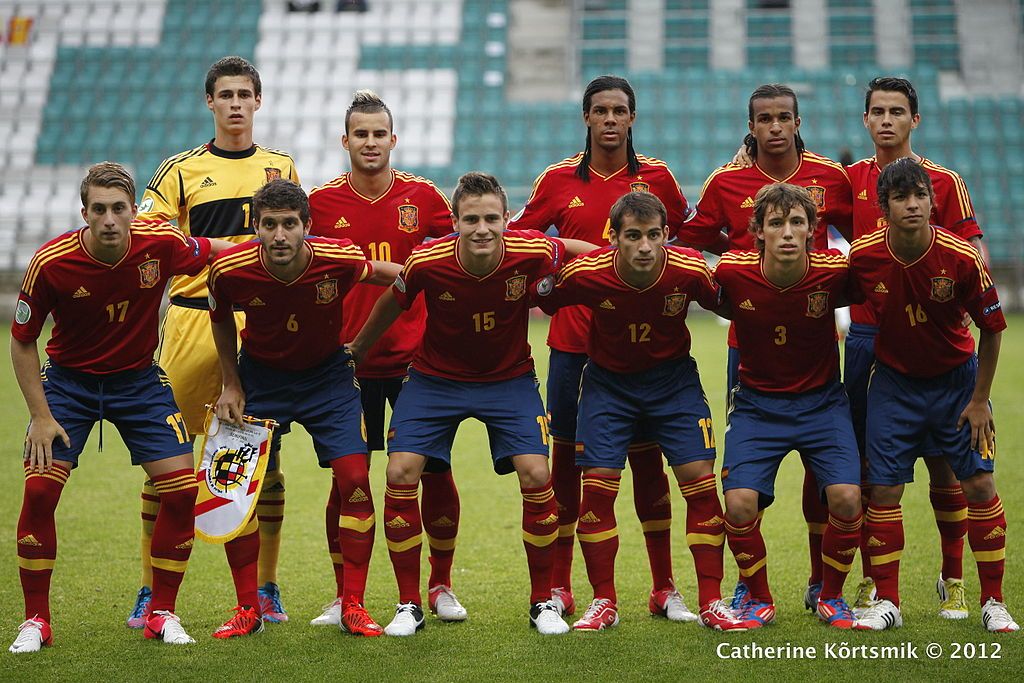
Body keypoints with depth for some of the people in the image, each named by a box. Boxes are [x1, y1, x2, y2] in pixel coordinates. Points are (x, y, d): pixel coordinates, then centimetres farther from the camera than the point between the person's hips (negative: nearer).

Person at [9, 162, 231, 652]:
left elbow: (220, 251, 0)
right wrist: (41, 416, -13)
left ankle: (161, 614, 9)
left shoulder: (161, 244, -21)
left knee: (183, 490, -8)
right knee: (39, 490, -14)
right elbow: (21, 342, -9)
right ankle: (35, 621, 3)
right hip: (68, 379, -1)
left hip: (139, 379, 2)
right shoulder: (50, 263, -23)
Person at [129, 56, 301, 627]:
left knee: (266, 455, 3)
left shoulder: (282, 168, 13)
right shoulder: (181, 170, 6)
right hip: (194, 321, -1)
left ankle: (266, 587, 14)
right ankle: (152, 590, 8)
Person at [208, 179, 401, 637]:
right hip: (259, 375, 1)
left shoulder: (338, 259, -27)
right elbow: (221, 319, 0)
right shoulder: (230, 270, -24)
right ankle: (247, 610, 8)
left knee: (355, 479, -12)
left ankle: (353, 607, 1)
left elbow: (389, 275, -4)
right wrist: (231, 386, -1)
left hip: (327, 374, -1)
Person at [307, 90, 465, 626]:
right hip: (348, 359, 0)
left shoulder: (422, 196, 0)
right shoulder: (322, 201, 0)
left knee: (435, 471, 2)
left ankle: (440, 586, 19)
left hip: (415, 357, 0)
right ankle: (344, 597, 14)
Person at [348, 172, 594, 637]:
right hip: (435, 378, 0)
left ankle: (543, 602, 6)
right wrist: (356, 350, 10)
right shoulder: (426, 263, -25)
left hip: (509, 378, 0)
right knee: (401, 472, -12)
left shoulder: (531, 254, -25)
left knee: (536, 475, -13)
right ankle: (409, 605, 4)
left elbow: (580, 249, -1)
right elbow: (392, 303, -3)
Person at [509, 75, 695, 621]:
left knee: (647, 458, 3)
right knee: (566, 458, 5)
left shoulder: (657, 178, 4)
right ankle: (558, 589, 15)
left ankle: (664, 590, 12)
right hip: (573, 339, 0)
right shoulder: (559, 179, 3)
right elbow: (517, 236, 13)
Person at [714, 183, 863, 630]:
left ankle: (831, 595, 10)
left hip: (821, 400, 0)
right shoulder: (732, 274, -17)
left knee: (846, 498, -17)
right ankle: (758, 597, 9)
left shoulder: (834, 271, -17)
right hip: (757, 403, 0)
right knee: (740, 503, -17)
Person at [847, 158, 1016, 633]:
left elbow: (992, 328, -9)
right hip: (894, 381, 1)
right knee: (883, 488, -3)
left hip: (956, 379, -1)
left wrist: (979, 399, -6)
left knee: (979, 485, -3)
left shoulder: (961, 259, -21)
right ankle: (886, 602, 10)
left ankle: (993, 602, 9)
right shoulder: (863, 257, -17)